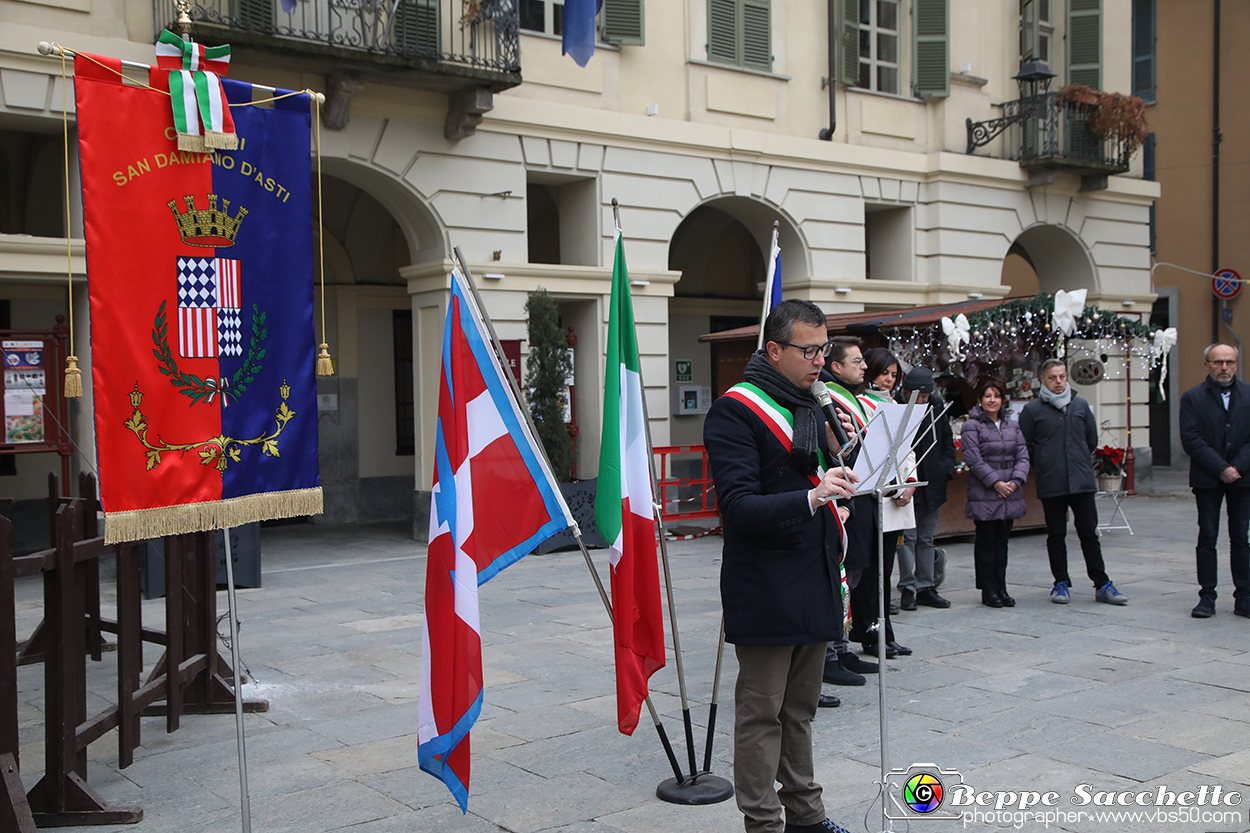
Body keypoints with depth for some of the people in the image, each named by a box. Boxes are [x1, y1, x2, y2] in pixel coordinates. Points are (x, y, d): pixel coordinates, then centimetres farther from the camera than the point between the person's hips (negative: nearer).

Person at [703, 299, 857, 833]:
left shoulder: (813, 406, 14)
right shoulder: (736, 411, -12)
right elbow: (739, 506, -20)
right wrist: (810, 497, -32)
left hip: (815, 582, 8)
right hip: (766, 587, -8)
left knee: (801, 706, 18)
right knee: (761, 713, 1)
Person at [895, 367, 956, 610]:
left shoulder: (937, 407, 4)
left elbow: (948, 442, 14)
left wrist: (946, 469, 2)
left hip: (933, 485, 5)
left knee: (926, 538, 12)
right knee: (908, 537, -5)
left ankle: (925, 587, 19)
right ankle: (907, 588, 4)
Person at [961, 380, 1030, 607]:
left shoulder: (1012, 426, 13)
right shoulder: (972, 426, -5)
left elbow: (1023, 456, 7)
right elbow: (974, 460, -13)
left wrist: (1015, 481, -9)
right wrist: (996, 482, -17)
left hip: (1010, 494, 5)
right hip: (984, 495, -5)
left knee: (1002, 541, 10)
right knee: (986, 542, 0)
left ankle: (1001, 588, 16)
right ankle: (988, 590, 6)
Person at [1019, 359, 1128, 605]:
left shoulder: (1081, 405, 9)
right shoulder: (1032, 410, 0)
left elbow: (1092, 439, 19)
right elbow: (1024, 446, 5)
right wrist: (1043, 465, 6)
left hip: (1082, 481, 2)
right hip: (1050, 485, -2)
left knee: (1089, 533, 4)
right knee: (1056, 534, 6)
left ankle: (1101, 584, 9)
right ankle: (1061, 583, 15)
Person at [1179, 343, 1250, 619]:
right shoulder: (1192, 398, 1)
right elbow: (1190, 439, -7)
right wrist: (1221, 469, -13)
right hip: (1207, 479, -1)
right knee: (1207, 538, 1)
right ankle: (1207, 598, 5)